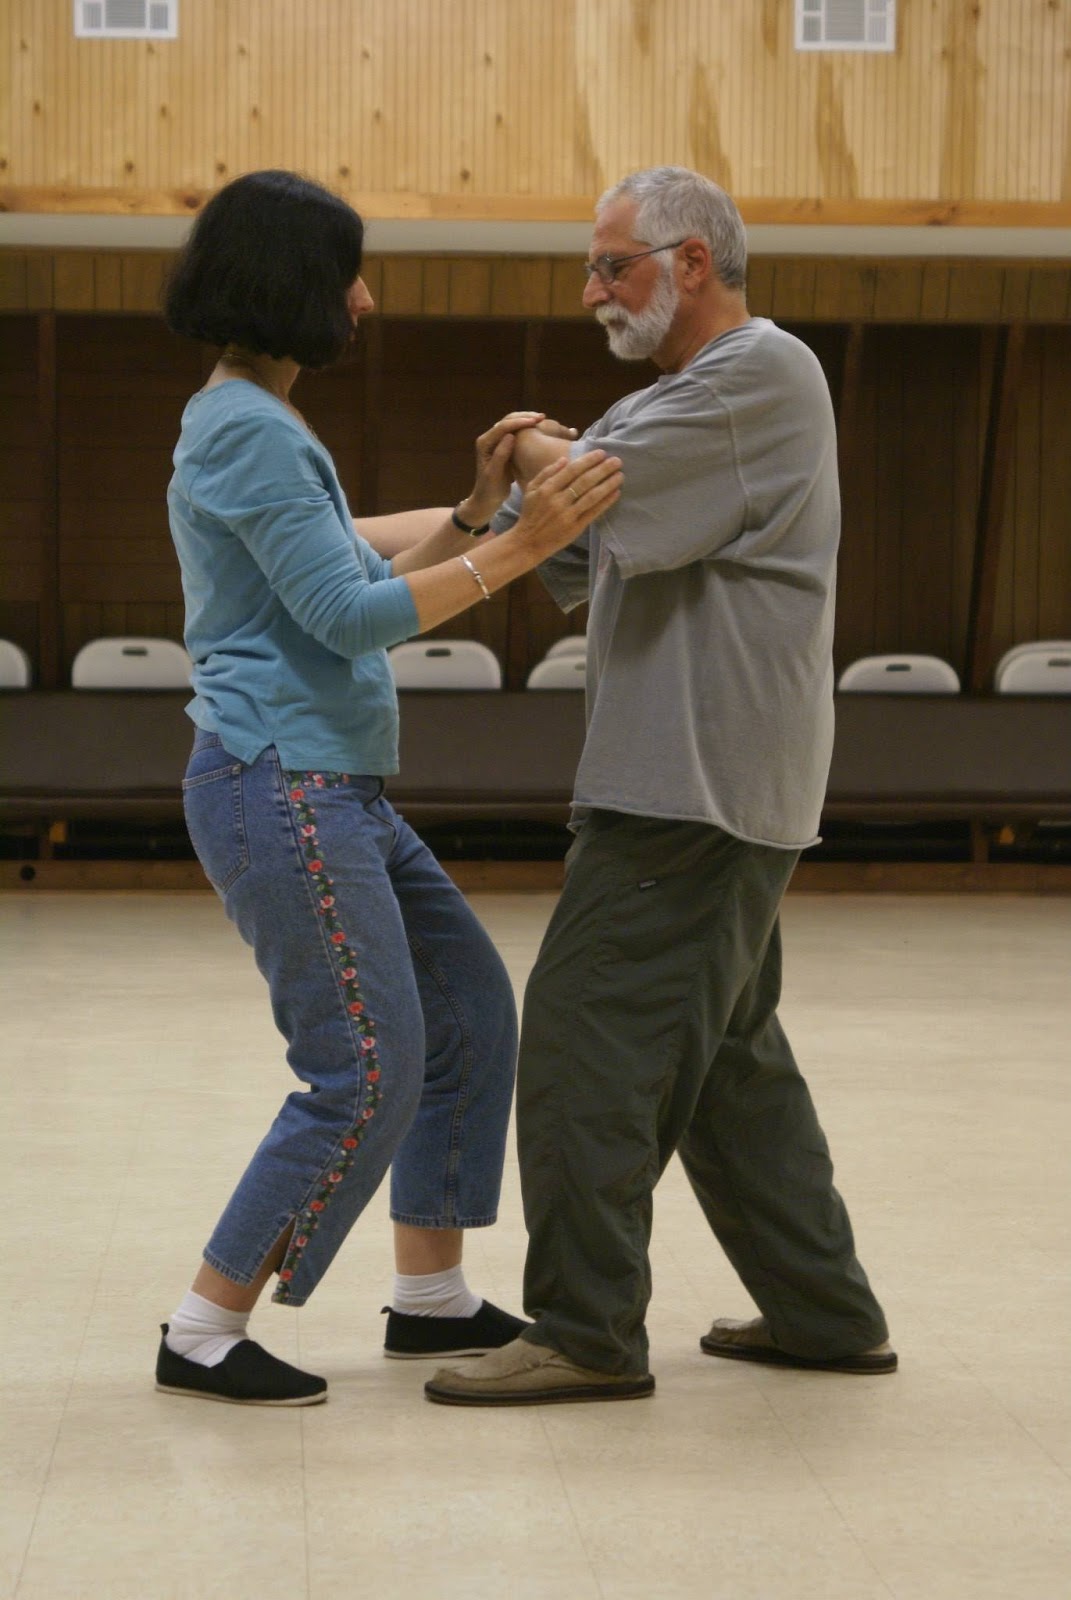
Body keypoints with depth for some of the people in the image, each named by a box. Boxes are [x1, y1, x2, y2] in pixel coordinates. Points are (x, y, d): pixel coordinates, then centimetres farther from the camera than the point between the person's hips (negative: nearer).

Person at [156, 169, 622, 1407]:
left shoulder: (252, 425, 17)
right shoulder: (248, 432, -14)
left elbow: (355, 583, 19)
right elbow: (348, 615, -19)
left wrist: (476, 512, 9)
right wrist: (517, 549, -20)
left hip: (333, 794, 11)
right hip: (280, 791, -11)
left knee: (470, 1006, 15)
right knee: (368, 1077, -7)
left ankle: (430, 1297, 24)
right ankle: (204, 1334, 3)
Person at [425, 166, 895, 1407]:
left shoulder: (761, 374, -10)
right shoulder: (679, 401, 21)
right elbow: (565, 553, 14)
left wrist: (530, 451, 2)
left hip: (697, 791, -11)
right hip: (692, 783, 11)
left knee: (588, 1034, -10)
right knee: (724, 1053, 15)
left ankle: (586, 1332, -6)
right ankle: (824, 1313, 22)